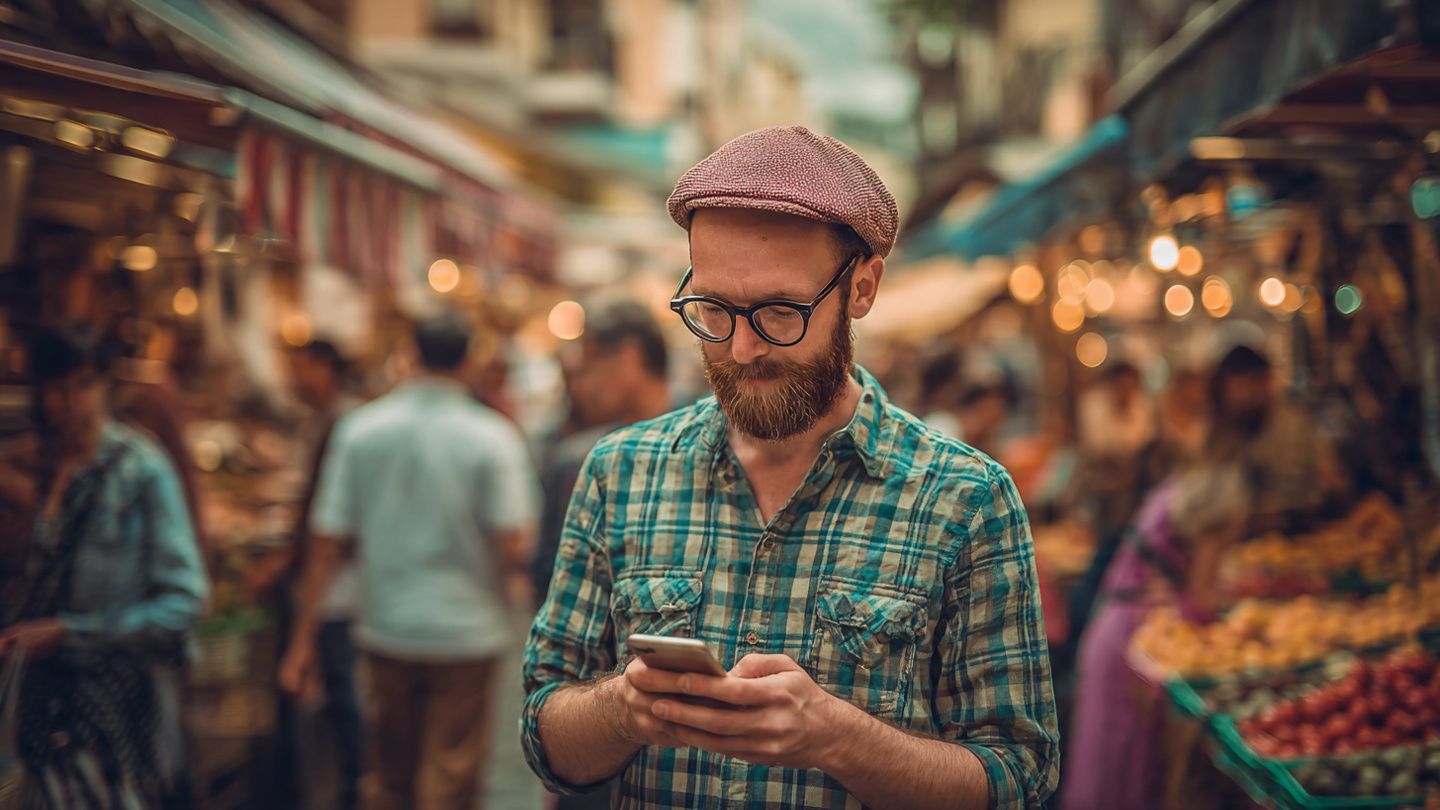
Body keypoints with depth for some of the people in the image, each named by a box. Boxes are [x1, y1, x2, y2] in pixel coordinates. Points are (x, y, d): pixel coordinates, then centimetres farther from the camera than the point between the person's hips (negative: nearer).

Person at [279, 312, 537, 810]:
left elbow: (326, 543, -4)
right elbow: (514, 545, -14)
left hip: (386, 632, 3)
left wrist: (302, 641, 1)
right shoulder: (491, 437, -10)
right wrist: (518, 569, 10)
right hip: (466, 633, -3)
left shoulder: (359, 430, -3)